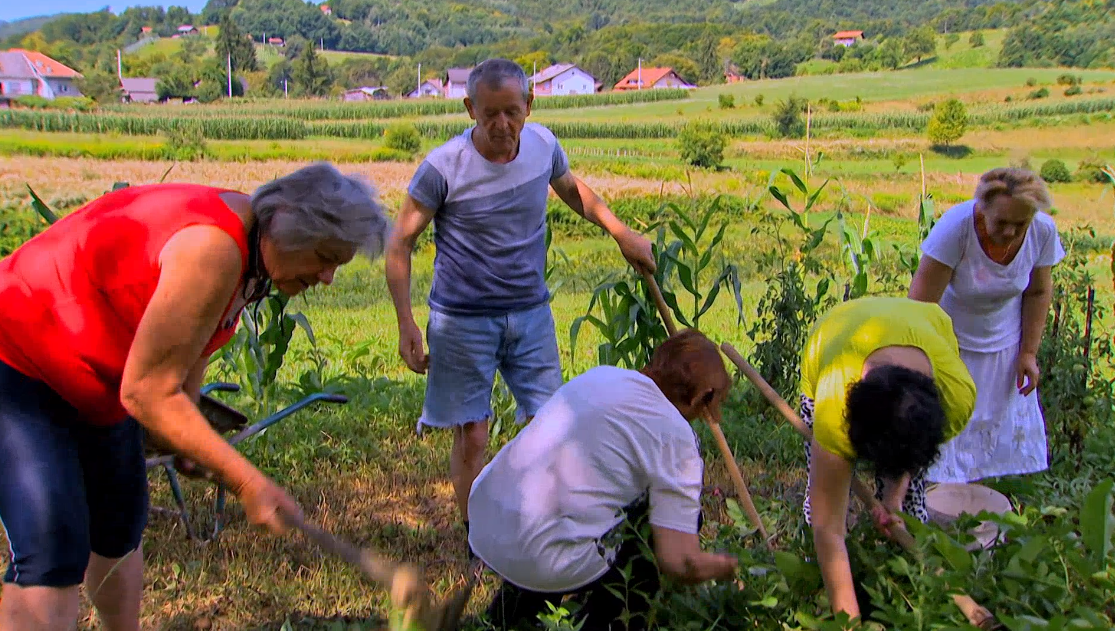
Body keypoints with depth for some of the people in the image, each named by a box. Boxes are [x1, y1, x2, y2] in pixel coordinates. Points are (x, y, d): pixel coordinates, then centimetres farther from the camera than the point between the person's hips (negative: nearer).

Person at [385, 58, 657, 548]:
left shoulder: (543, 144, -4)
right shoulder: (443, 167, -17)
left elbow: (571, 187, 20)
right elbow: (400, 243, -8)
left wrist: (623, 235, 14)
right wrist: (407, 326, -13)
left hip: (531, 312, 4)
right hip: (463, 320, -4)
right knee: (471, 436, 2)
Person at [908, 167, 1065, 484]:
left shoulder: (1044, 231, -17)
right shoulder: (957, 225, -31)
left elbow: (1038, 292, 0)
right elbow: (921, 300, -29)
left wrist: (1029, 352, 0)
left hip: (1004, 342, 4)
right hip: (949, 340, -4)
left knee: (1006, 429, 8)